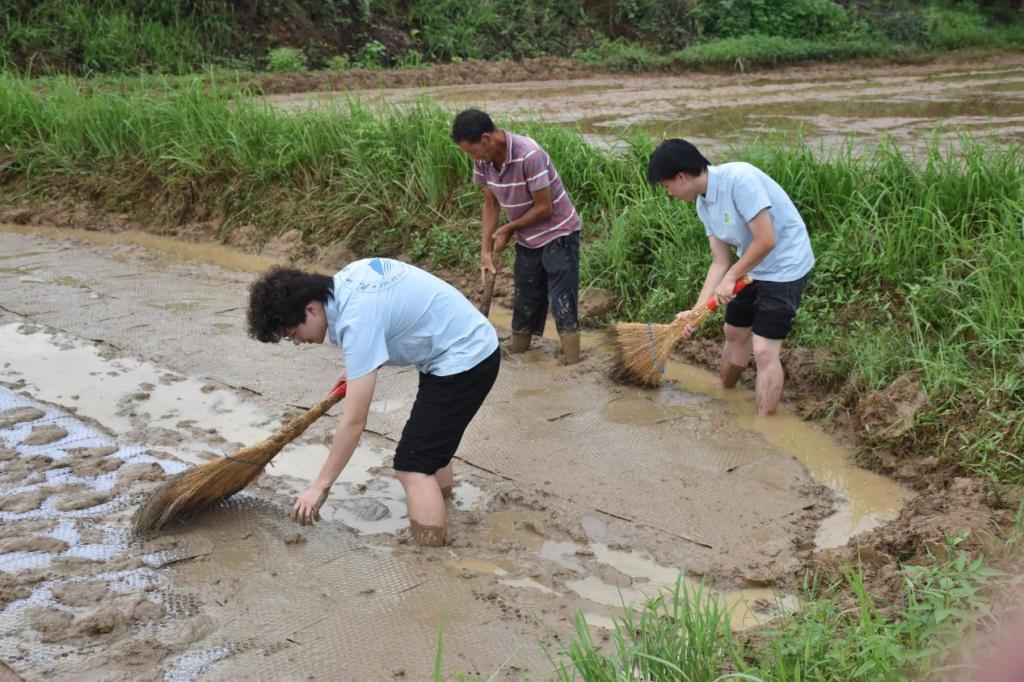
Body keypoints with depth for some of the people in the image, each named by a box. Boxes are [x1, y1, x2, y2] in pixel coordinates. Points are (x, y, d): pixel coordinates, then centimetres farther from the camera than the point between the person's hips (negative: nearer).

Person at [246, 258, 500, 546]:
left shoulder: (357, 319, -28)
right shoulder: (345, 279, -3)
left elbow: (354, 421, -26)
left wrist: (320, 486, -19)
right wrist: (358, 368, 17)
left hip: (463, 360, -10)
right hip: (473, 345, 10)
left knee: (412, 466, -11)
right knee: (430, 438, 29)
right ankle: (438, 502, 50)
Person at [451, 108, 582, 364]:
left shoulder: (529, 155, -29)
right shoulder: (483, 160, -9)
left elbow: (544, 208, -23)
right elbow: (491, 204, 2)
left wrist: (509, 229, -11)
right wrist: (486, 250, -4)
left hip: (558, 234, -7)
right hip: (527, 239, 7)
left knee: (563, 305, -9)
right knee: (524, 304, 14)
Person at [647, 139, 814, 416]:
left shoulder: (740, 178, -29)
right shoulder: (703, 204, -2)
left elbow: (766, 240, -29)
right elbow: (720, 262, 1)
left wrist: (731, 277, -17)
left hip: (785, 266, -9)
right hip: (750, 266, 9)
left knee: (764, 350, -10)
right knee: (734, 333, 22)